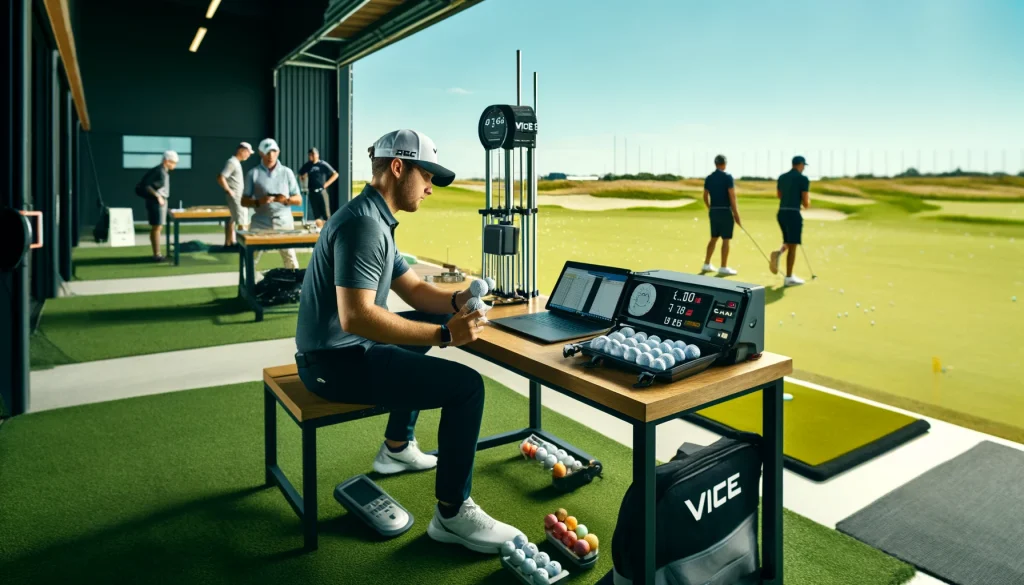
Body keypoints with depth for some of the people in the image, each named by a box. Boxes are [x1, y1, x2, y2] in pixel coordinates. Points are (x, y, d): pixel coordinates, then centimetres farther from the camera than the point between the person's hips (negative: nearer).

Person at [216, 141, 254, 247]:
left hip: (238, 196, 10)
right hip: (235, 196, -10)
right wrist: (229, 191, -18)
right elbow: (221, 178, -23)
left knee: (231, 220, 14)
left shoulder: (236, 162, 14)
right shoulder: (232, 162, -15)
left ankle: (229, 242, 21)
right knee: (242, 221, -9)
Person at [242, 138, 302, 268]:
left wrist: (286, 200, -16)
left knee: (291, 260, -1)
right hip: (260, 223, 0)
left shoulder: (287, 172, 6)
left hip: (284, 222, 0)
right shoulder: (253, 173, 4)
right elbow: (244, 201, 4)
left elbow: (299, 200, 6)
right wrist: (258, 202, -17)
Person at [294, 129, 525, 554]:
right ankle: (452, 514, 1)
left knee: (431, 320, 29)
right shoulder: (363, 223, -21)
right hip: (337, 361, -11)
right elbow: (356, 316, -31)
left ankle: (397, 448, 33)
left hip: (346, 348, 11)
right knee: (466, 385, -15)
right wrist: (443, 335, -30)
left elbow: (416, 290, 15)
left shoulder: (376, 220, 12)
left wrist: (456, 301, -5)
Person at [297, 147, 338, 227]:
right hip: (312, 193, 4)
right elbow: (300, 175, 25)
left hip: (321, 191, -4)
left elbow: (335, 174, -2)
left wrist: (326, 184, -4)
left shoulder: (323, 164, -2)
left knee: (326, 213, -6)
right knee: (316, 214, 7)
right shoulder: (307, 165, 9)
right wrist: (303, 177, 7)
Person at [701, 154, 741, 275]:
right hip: (725, 211, -6)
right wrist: (736, 213, -10)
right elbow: (732, 196, -14)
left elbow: (705, 196, 12)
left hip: (713, 211, 6)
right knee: (726, 239, -1)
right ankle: (724, 268, 0)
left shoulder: (709, 178, 7)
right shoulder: (727, 177, -11)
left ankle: (707, 264, 16)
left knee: (714, 238, 15)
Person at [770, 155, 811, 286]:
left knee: (788, 242, 22)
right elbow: (805, 203, -7)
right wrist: (807, 204, 16)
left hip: (781, 213, 6)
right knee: (793, 246, 0)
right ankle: (789, 278, 3)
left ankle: (778, 253, -11)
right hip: (794, 214, -6)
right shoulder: (803, 179, -7)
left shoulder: (782, 177, 11)